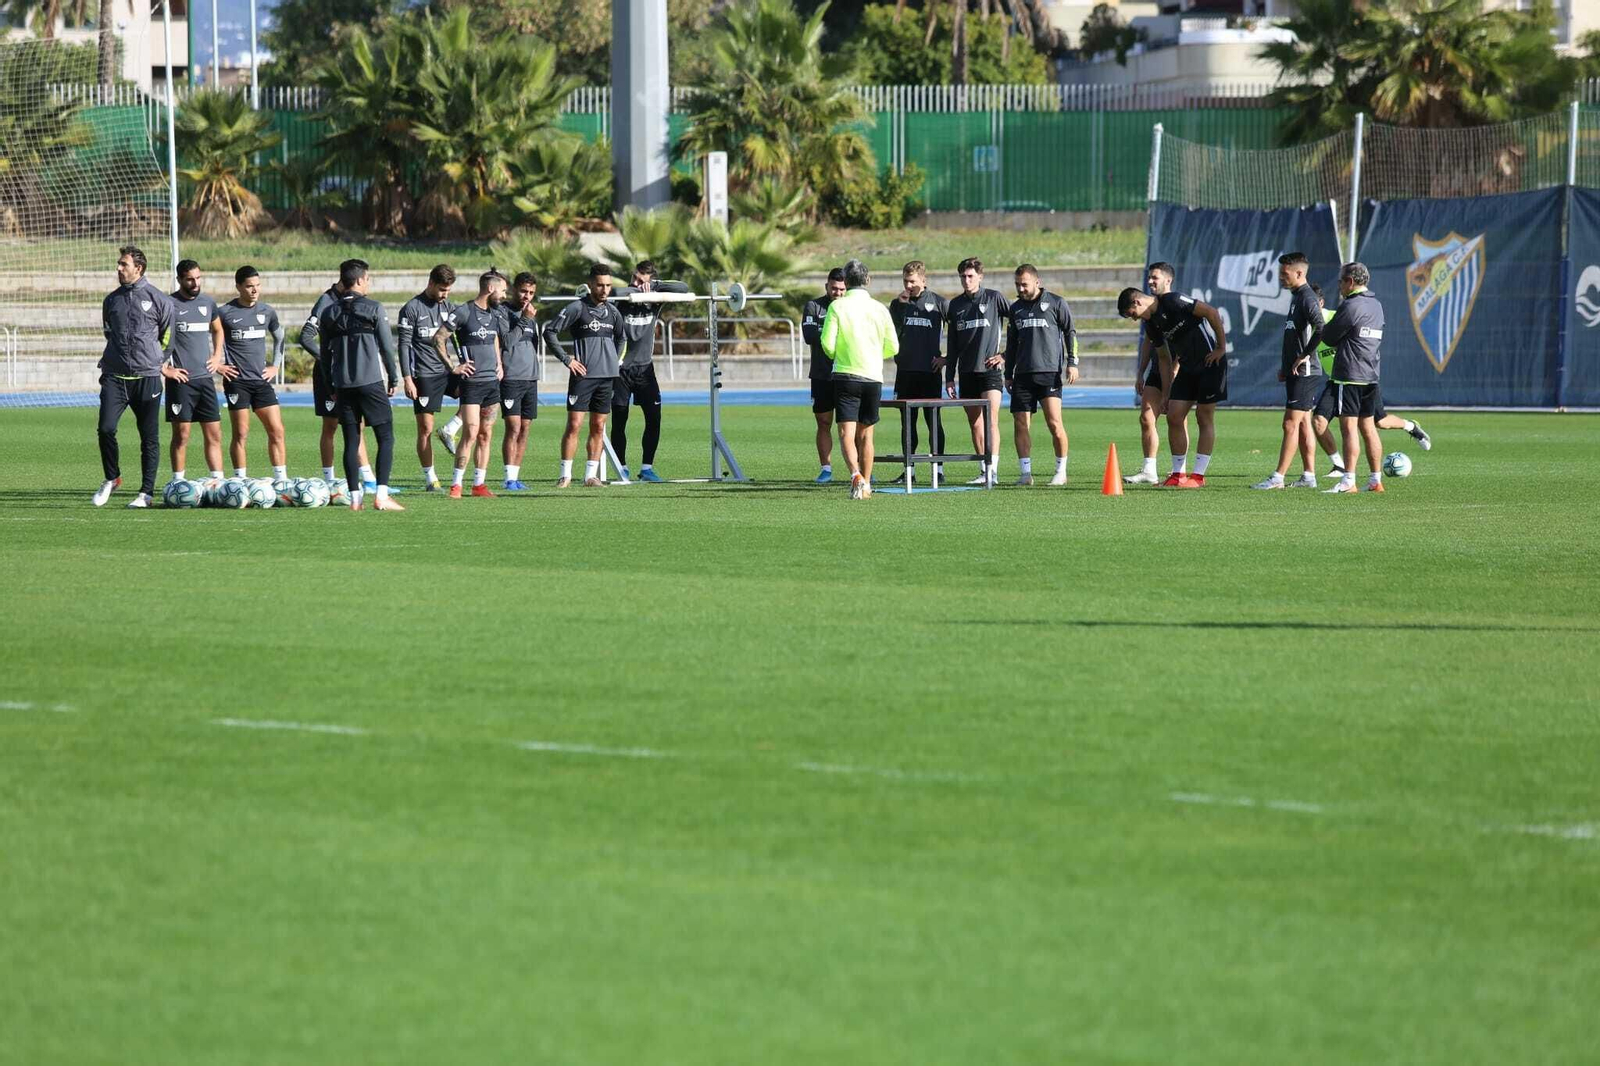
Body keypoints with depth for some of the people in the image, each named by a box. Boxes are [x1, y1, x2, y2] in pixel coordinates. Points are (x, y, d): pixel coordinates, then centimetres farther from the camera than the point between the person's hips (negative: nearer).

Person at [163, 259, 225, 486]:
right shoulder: (169, 305, -6)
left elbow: (217, 330, 29)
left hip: (205, 377, 6)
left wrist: (217, 356, 15)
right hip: (181, 379, -6)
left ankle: (218, 481, 5)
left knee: (213, 434, 4)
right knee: (181, 434, -4)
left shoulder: (208, 303, 12)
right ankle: (178, 483, 2)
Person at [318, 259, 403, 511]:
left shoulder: (330, 313, 8)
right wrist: (393, 379, 6)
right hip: (371, 382, -4)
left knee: (351, 441, 8)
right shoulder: (374, 309, -4)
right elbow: (387, 346, -4)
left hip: (343, 385, 4)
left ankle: (355, 497, 4)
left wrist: (332, 386, 19)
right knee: (386, 437, 0)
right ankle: (381, 495, -11)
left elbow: (325, 352, 11)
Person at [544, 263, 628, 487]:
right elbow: (550, 331, -7)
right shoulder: (577, 308, -6)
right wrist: (566, 359, -9)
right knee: (574, 424, -7)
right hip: (583, 375, -5)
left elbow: (622, 336, 29)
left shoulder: (612, 311, 11)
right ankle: (565, 475, -2)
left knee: (598, 427, 5)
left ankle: (591, 475, 9)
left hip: (606, 376, 5)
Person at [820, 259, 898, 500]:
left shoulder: (837, 306, -6)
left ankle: (856, 474, -29)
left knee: (847, 433, -7)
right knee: (866, 435, 13)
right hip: (873, 378, 3)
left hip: (846, 376, -3)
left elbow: (827, 344, -10)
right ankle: (866, 485, 16)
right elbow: (893, 348, 6)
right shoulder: (879, 309, 2)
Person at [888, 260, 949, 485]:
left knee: (933, 420, -1)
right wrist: (900, 306, -11)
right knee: (908, 422, 5)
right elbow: (891, 333, -3)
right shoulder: (898, 303, 10)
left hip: (930, 371, -3)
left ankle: (938, 468, 3)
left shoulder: (938, 303, 0)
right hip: (905, 371, 3)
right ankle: (909, 469, 9)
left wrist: (948, 358, 1)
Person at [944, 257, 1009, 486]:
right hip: (966, 372, 5)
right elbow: (952, 345, 16)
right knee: (974, 422, 6)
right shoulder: (956, 305, 12)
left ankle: (993, 470, -20)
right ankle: (983, 471, 11)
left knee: (991, 419, -15)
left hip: (990, 370, -5)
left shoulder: (994, 298, -1)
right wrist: (949, 377, 12)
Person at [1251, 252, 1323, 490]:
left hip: (1305, 373, -10)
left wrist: (1304, 356, -20)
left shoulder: (1307, 298, -15)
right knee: (1302, 425, 11)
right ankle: (1309, 476, 14)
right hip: (1297, 373, 10)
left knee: (1291, 424, -9)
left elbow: (1321, 330, -29)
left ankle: (1277, 478, -10)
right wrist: (1286, 367, 18)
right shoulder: (1297, 297, 16)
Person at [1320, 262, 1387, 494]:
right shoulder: (1376, 306, 15)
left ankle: (1348, 481, -11)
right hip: (1371, 376, 8)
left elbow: (1328, 335, -9)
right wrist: (1339, 345, 13)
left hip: (1350, 375, -8)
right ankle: (1376, 480, 12)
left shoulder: (1351, 306, -13)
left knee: (1349, 427, -8)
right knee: (1368, 427, 12)